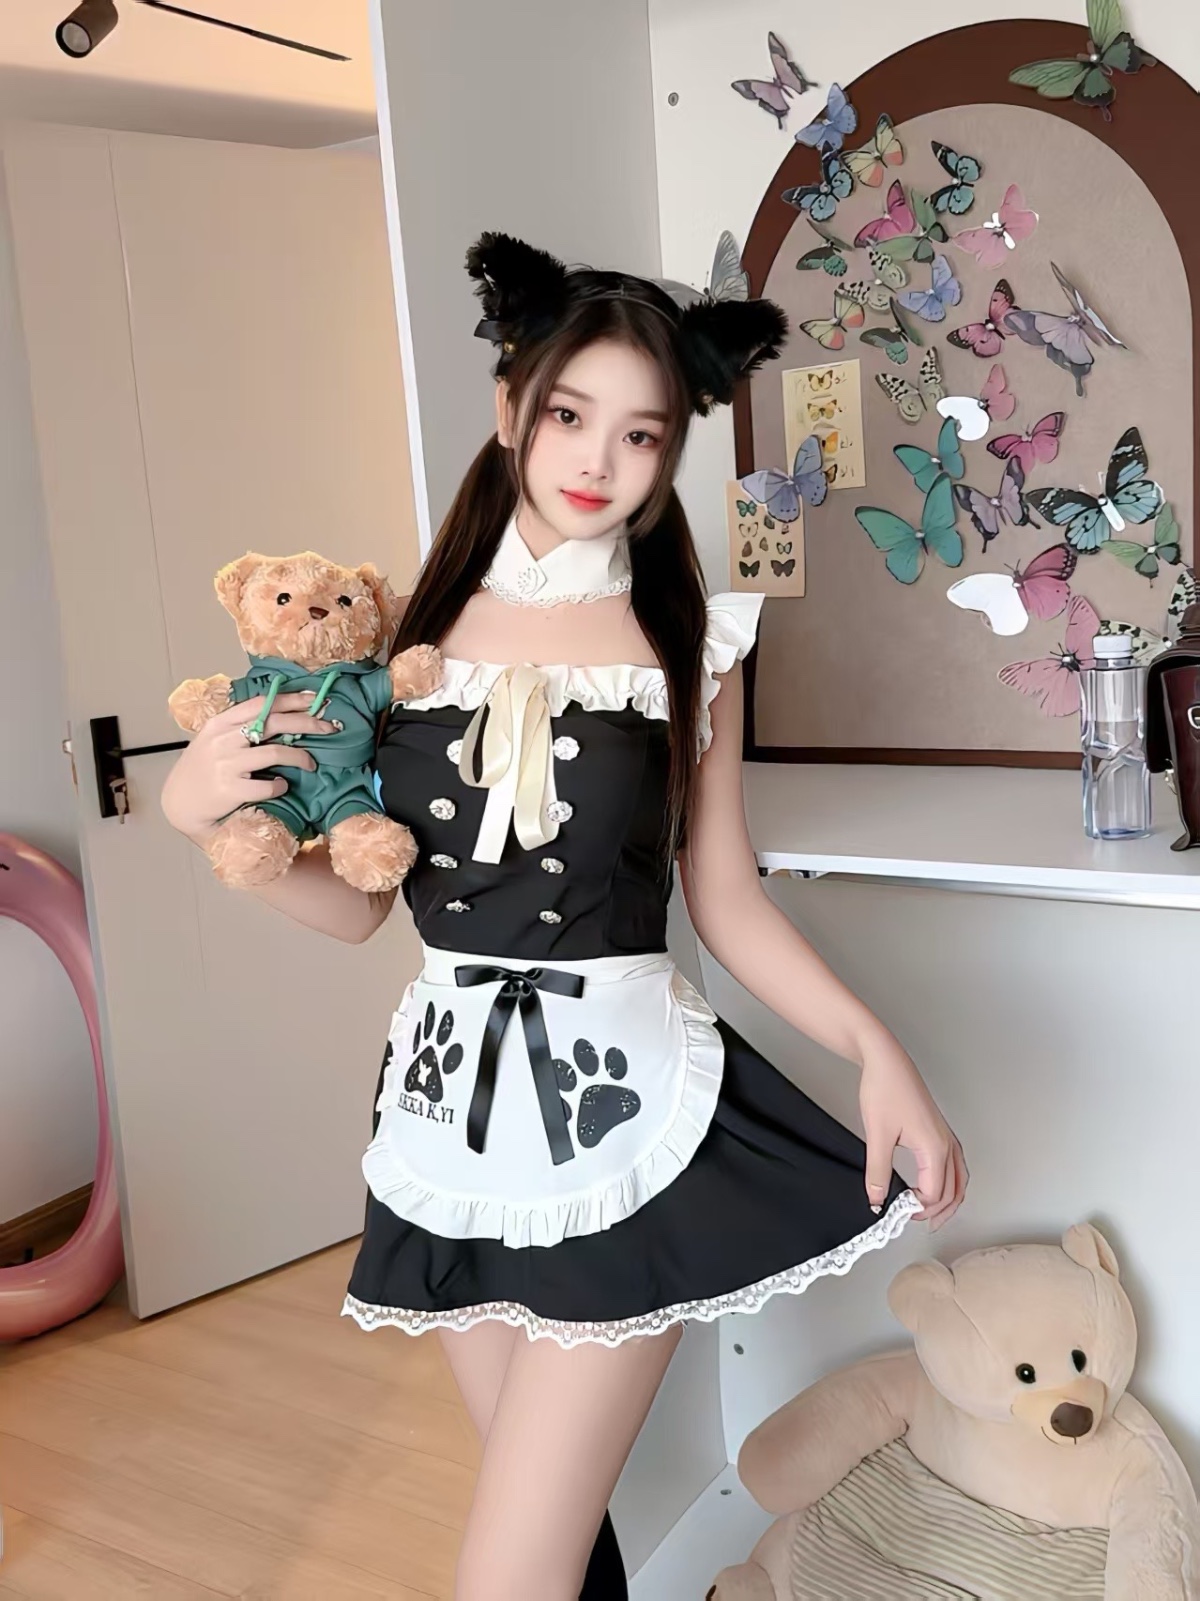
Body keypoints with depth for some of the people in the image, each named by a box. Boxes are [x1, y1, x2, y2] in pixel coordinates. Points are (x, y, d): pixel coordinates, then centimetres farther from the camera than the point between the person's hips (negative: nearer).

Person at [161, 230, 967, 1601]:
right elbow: (354, 903, 3)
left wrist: (874, 1050, -10)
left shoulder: (688, 645, -2)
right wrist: (206, 814, -13)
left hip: (625, 1109, -2)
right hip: (457, 1103, 3)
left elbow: (727, 897, 2)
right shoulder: (410, 632, 1)